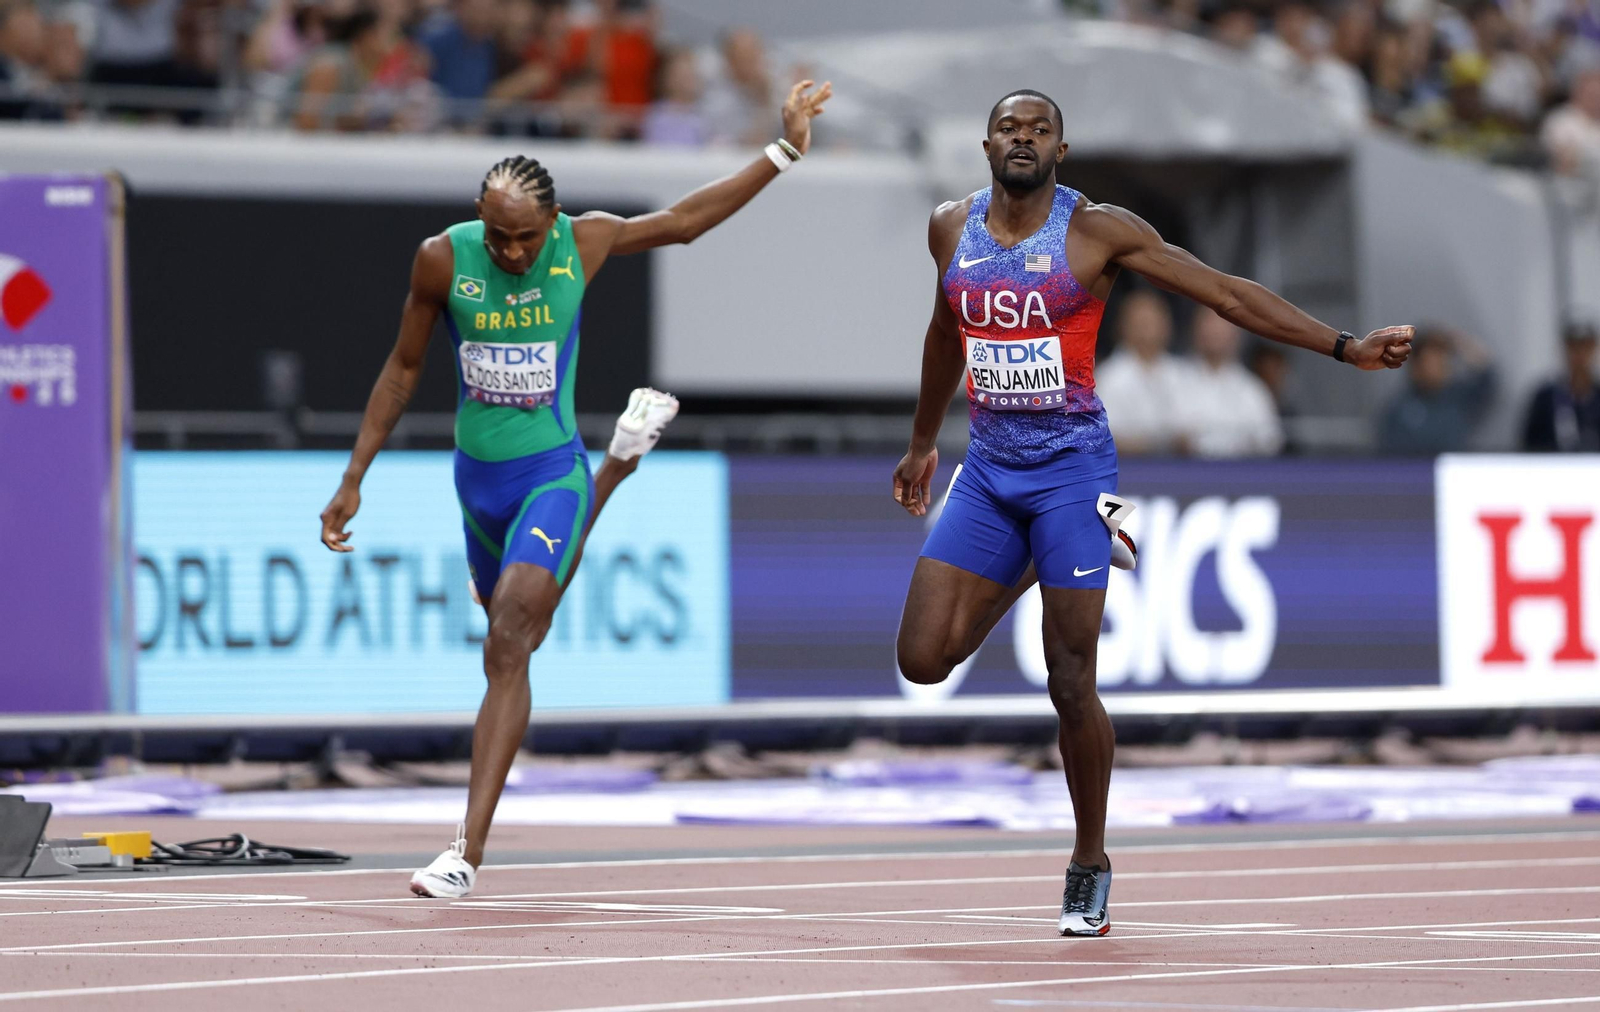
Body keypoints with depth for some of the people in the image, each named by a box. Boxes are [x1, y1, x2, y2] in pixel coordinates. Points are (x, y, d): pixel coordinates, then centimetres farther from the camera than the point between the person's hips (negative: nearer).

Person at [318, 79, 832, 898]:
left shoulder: (584, 243, -11)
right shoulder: (443, 258, -10)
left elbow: (684, 221, 6)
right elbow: (402, 370, 3)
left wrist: (783, 152, 6)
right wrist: (353, 481, 3)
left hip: (551, 474, -4)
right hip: (478, 476, 4)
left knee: (507, 651, -18)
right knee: (518, 622, 27)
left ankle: (469, 852, -22)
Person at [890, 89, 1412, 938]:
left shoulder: (1097, 230, -6)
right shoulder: (951, 229, 7)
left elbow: (1226, 293, -6)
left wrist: (1344, 348, -12)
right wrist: (923, 443, 34)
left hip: (1070, 466, -4)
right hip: (988, 469, 4)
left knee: (1071, 687, -6)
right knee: (923, 659, -7)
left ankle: (1089, 870, 10)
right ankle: (1023, 576, 25)